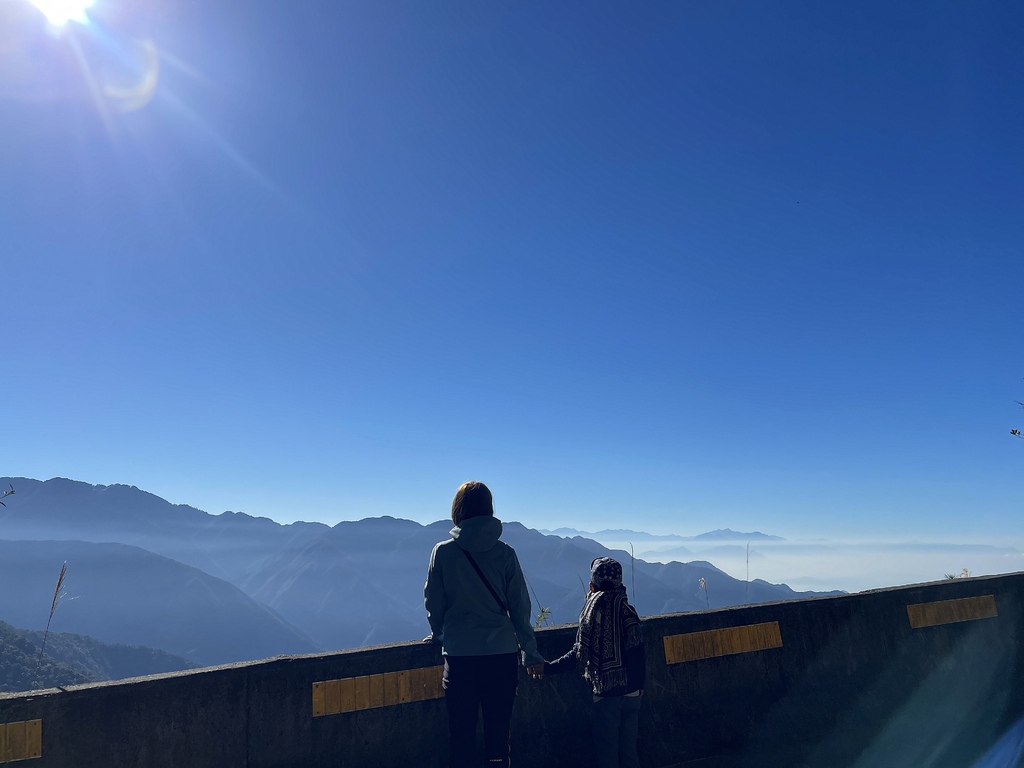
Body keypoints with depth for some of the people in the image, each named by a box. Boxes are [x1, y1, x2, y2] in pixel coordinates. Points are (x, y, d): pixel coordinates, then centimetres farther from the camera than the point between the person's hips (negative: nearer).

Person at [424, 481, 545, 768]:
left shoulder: (443, 552, -6)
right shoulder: (504, 553, -3)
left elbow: (434, 602, 2)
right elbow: (520, 607, 0)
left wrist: (438, 634, 22)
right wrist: (531, 653, 10)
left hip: (459, 656, -1)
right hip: (502, 654, 1)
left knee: (461, 736, 11)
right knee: (498, 734, 14)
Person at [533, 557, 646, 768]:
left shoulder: (594, 609, -10)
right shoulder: (627, 610, -1)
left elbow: (580, 654, -11)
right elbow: (639, 654, 1)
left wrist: (548, 667, -3)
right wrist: (639, 685, 12)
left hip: (606, 694, -4)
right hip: (632, 693, 4)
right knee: (629, 751, 15)